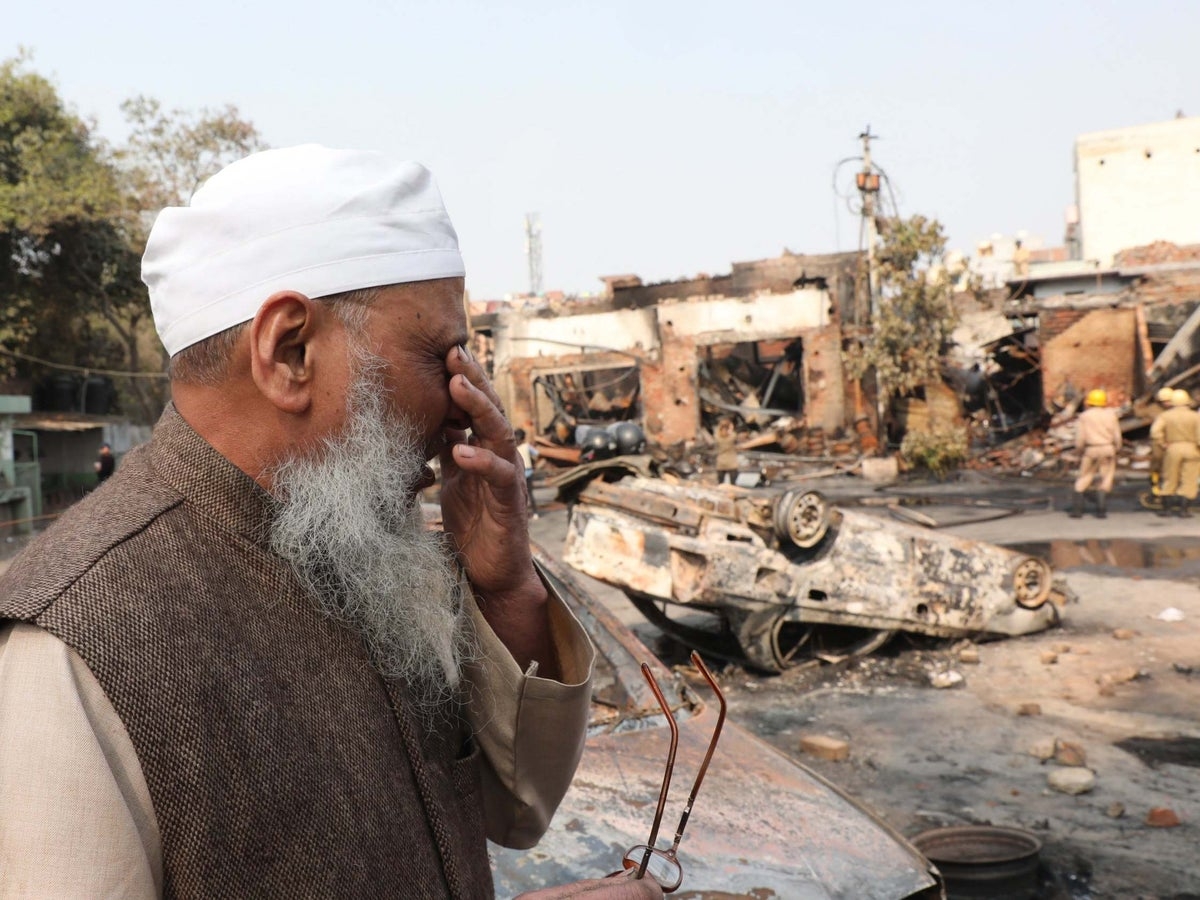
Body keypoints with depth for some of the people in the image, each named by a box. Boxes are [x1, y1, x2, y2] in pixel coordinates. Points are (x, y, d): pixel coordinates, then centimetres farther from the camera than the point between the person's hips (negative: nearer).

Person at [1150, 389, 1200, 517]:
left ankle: (1167, 508, 15)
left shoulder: (1165, 416, 0)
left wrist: (1162, 446, -3)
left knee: (1169, 479, 11)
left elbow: (1155, 432, -13)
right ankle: (1183, 509, 1)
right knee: (1188, 480, 4)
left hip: (1173, 449, 1)